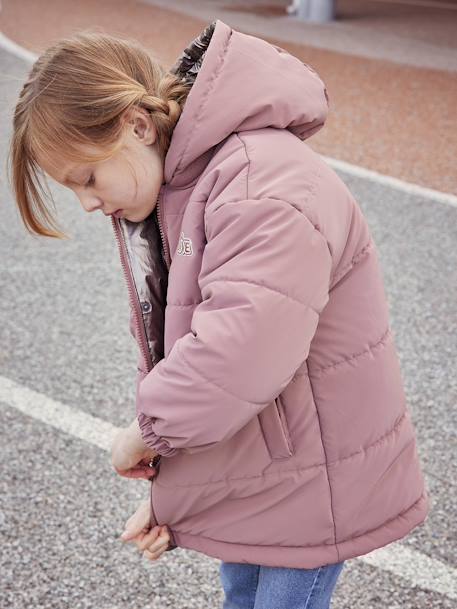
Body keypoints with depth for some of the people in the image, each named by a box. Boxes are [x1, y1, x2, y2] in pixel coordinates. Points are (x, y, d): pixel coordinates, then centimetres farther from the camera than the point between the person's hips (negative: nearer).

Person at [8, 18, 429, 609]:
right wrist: (163, 481, -2)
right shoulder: (147, 200, 2)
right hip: (244, 469, 9)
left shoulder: (266, 184, -31)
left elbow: (241, 351, -41)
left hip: (315, 472, -9)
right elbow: (162, 340, 6)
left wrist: (146, 430, -23)